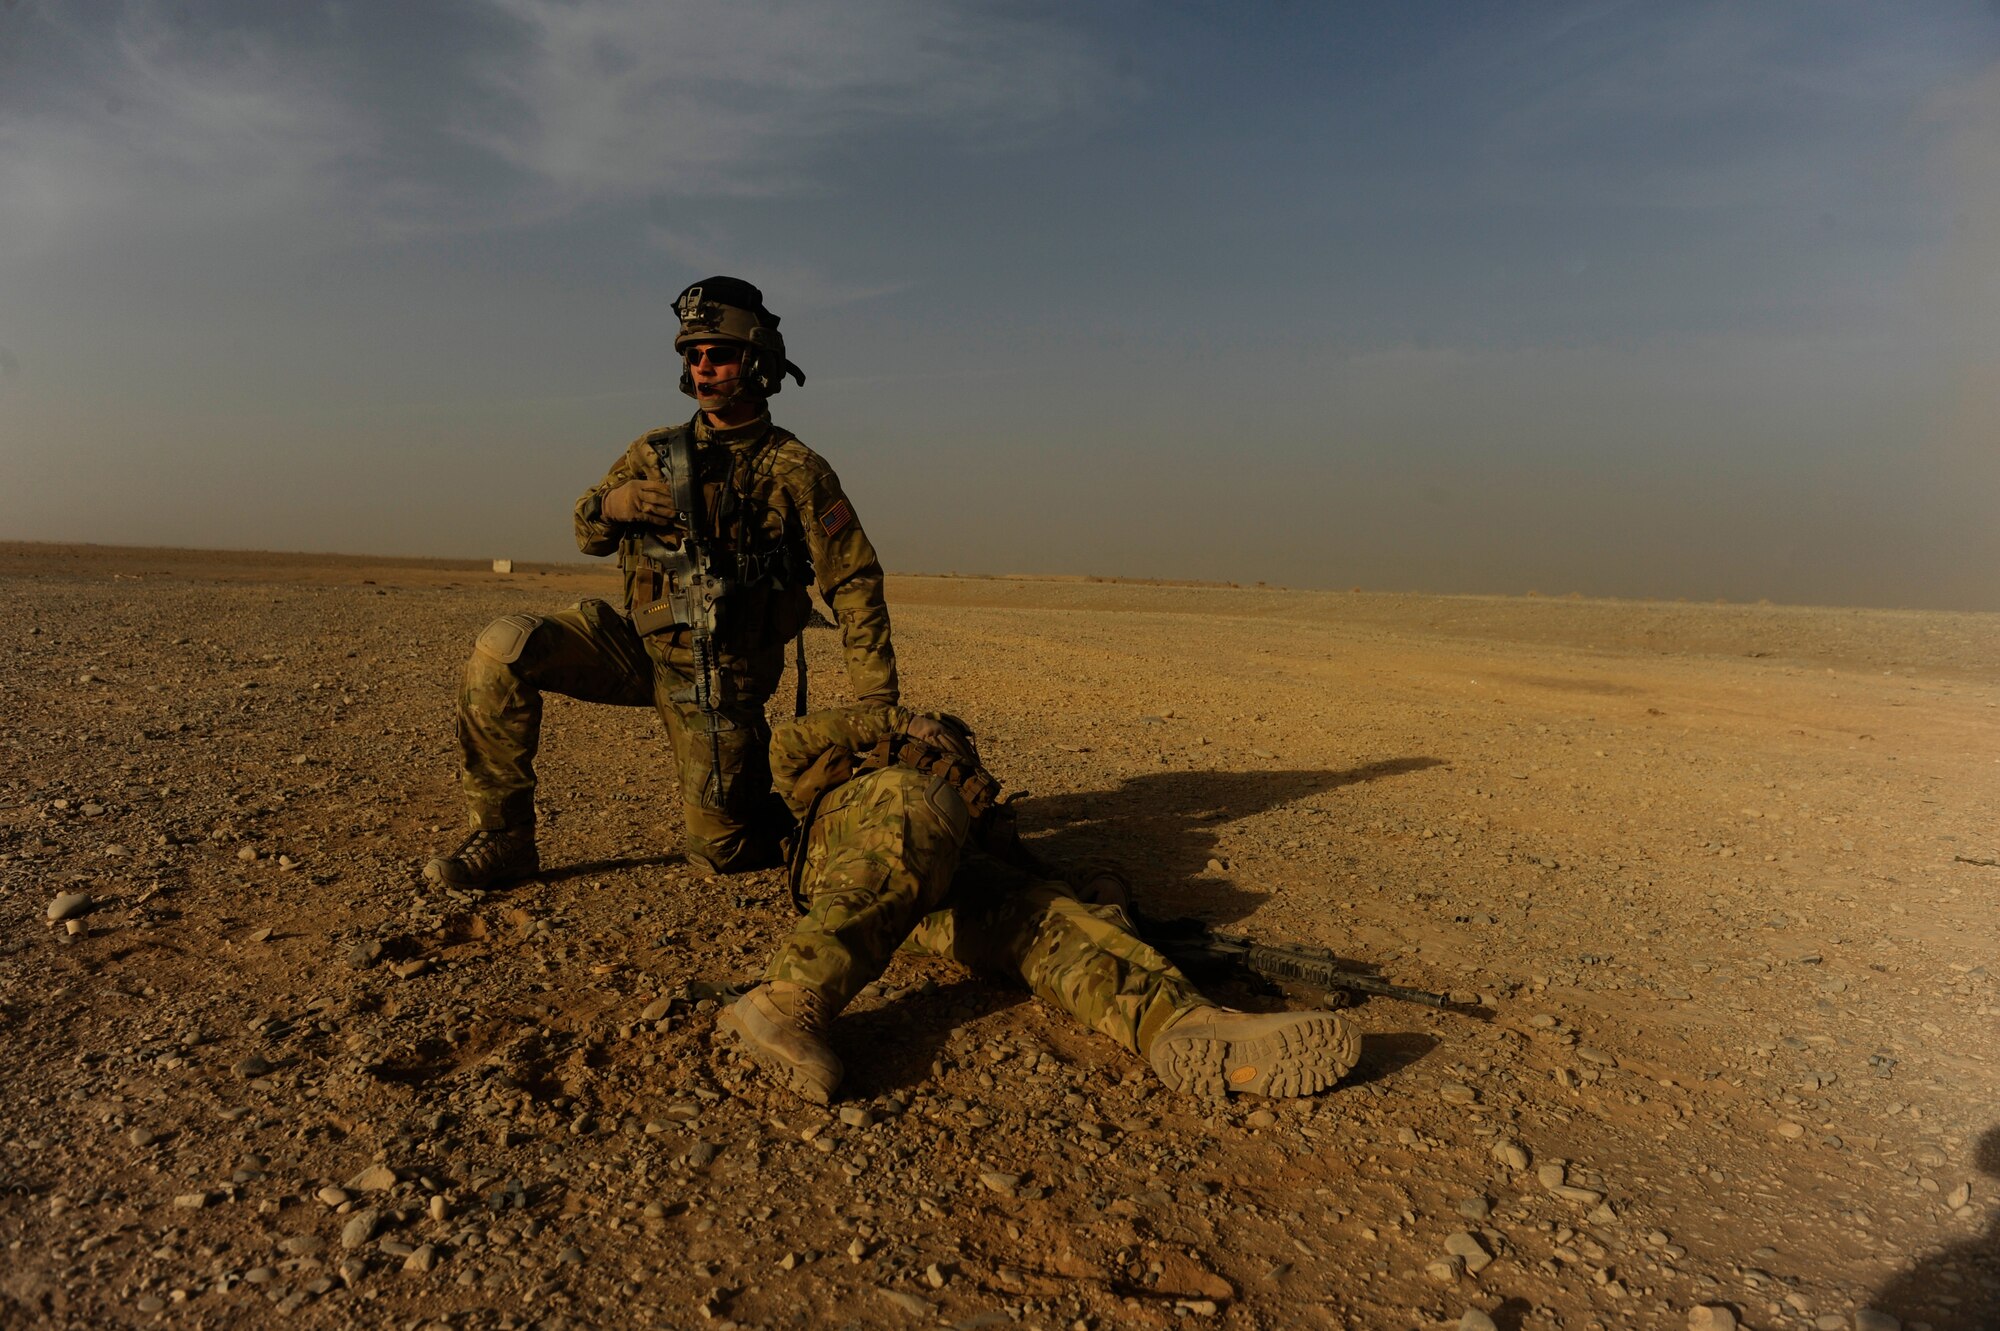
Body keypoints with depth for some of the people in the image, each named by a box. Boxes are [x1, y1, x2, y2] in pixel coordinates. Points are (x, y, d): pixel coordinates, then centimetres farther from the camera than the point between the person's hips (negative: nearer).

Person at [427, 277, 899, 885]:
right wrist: (611, 503, -11)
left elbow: (855, 583, -10)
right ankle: (502, 838, -8)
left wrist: (879, 702, -17)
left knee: (721, 852, -1)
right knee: (503, 648, -18)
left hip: (719, 675, -4)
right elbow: (588, 535, 15)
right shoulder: (656, 453, 5)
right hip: (636, 639, 4)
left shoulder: (796, 470, -8)